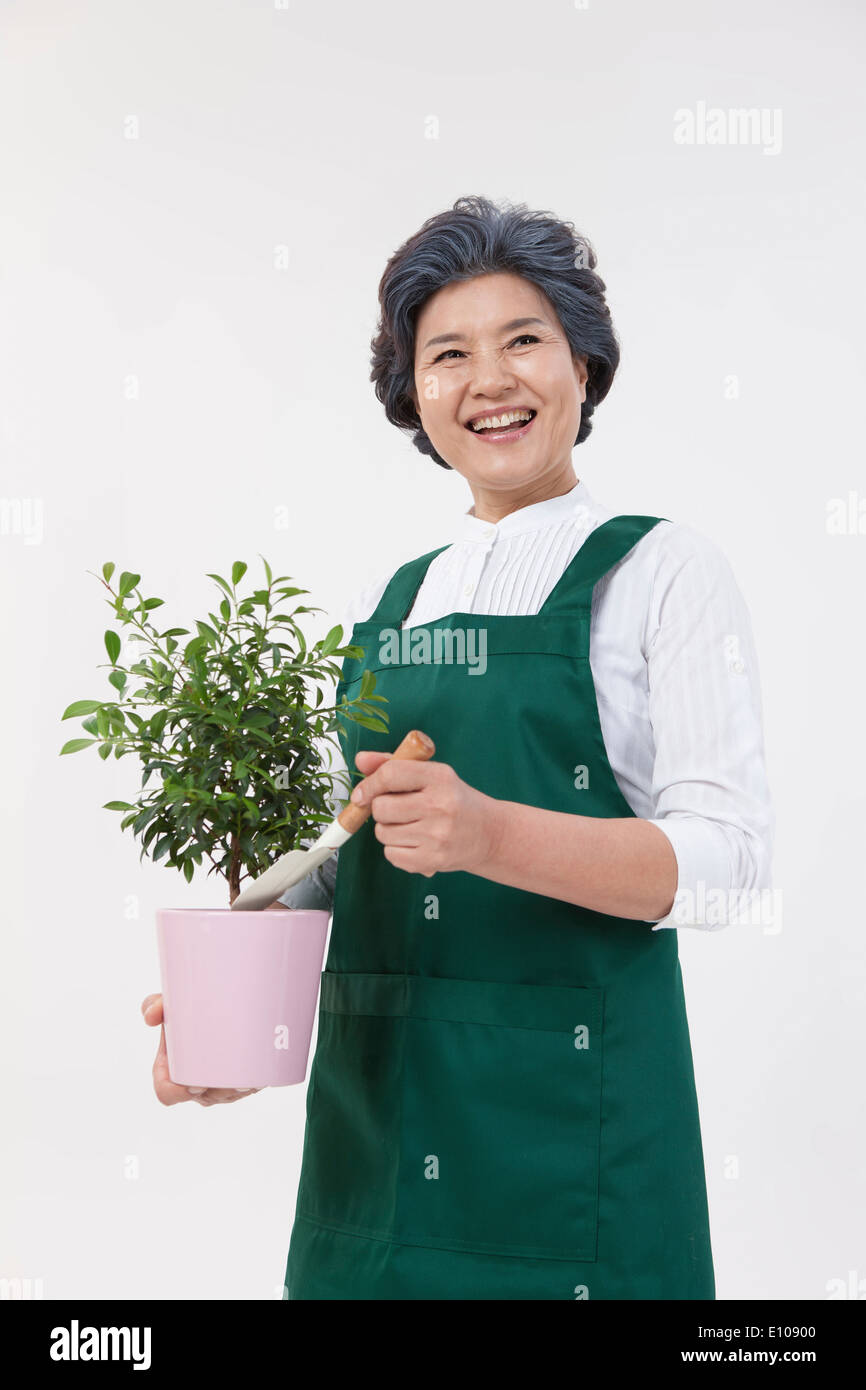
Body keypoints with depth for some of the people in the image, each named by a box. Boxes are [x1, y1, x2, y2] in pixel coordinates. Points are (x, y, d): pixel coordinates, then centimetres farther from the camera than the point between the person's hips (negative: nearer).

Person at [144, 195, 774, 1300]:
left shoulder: (659, 570, -3)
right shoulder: (383, 605, 12)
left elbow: (725, 856, -13)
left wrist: (491, 833, -27)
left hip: (569, 1108, -4)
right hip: (372, 1101, 5)